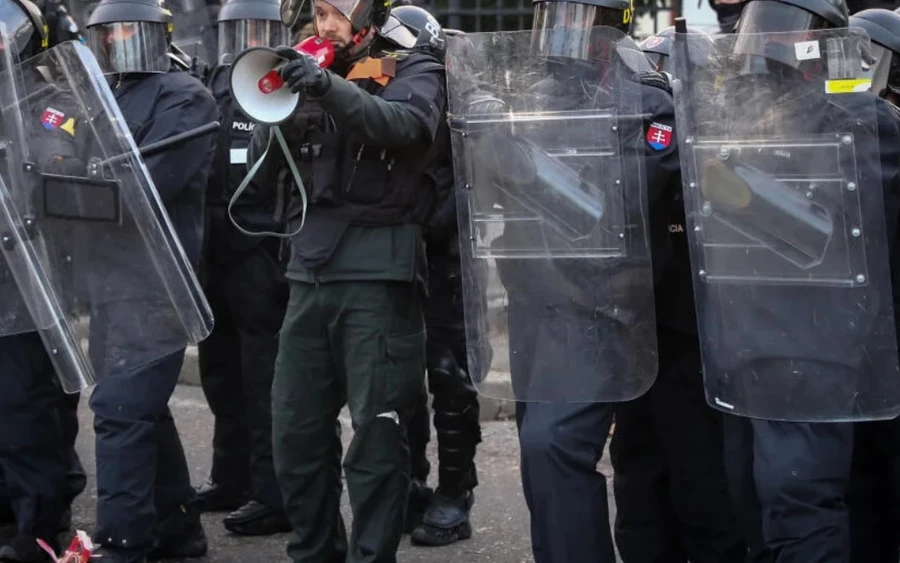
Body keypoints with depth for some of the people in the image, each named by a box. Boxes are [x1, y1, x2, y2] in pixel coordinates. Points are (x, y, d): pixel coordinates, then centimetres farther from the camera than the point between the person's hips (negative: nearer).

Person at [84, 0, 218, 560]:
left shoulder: (184, 97, -6)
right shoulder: (107, 95, 20)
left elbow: (148, 181, -18)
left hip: (153, 277, -9)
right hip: (111, 273, 9)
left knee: (121, 407, -13)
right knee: (143, 404, 14)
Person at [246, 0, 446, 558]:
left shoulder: (413, 70, 3)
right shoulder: (312, 73, 15)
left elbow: (407, 124, -20)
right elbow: (264, 168, 9)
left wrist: (330, 88, -33)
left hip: (379, 271, -5)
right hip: (310, 269, 5)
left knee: (377, 432, -2)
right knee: (296, 429, 8)